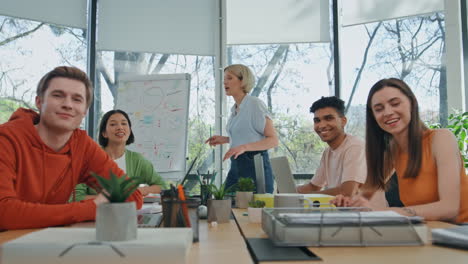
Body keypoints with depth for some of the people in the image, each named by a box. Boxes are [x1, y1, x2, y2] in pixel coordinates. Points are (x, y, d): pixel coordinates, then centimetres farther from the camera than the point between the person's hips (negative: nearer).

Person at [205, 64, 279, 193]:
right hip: (236, 166, 7)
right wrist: (225, 139, 14)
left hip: (255, 165, -7)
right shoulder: (235, 109, 13)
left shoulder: (255, 104, -10)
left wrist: (244, 147, -26)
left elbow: (273, 140, -15)